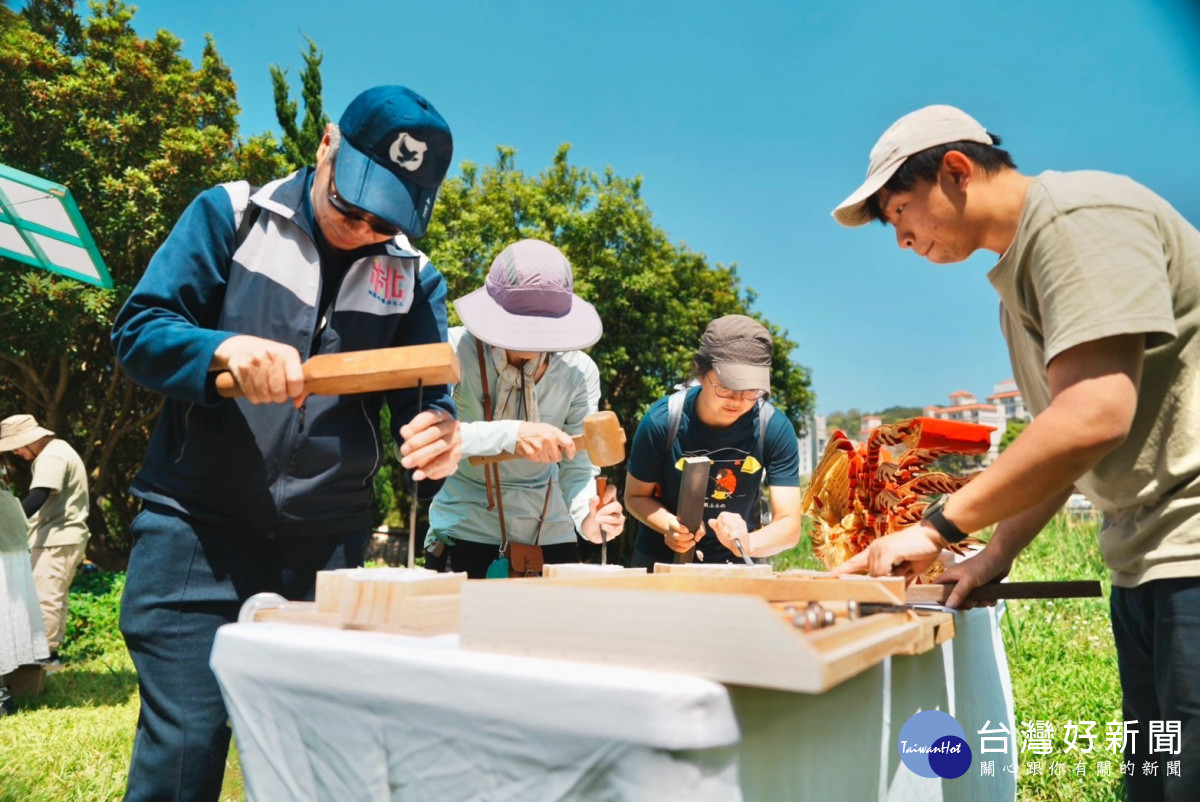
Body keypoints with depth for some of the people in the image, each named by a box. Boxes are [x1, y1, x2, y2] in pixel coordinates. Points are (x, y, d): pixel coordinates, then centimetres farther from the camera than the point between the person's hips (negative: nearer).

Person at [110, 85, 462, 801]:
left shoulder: (415, 278, 7)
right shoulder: (231, 214, 0)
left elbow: (426, 394, 1)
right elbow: (138, 330, -3)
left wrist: (442, 433, -23)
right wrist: (226, 348, -24)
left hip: (328, 544, 3)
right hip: (199, 526, -2)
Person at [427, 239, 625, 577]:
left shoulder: (579, 371, -9)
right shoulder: (456, 350, -16)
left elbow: (578, 466, -10)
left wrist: (587, 517, -31)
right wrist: (510, 433, -40)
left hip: (550, 533, 3)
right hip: (466, 531, -2)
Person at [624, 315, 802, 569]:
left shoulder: (776, 429, -15)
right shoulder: (661, 421, -17)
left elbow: (789, 525, -14)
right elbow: (636, 496, -4)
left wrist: (748, 543, -33)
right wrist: (670, 526, -23)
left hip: (738, 566, 2)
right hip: (662, 561, -1)